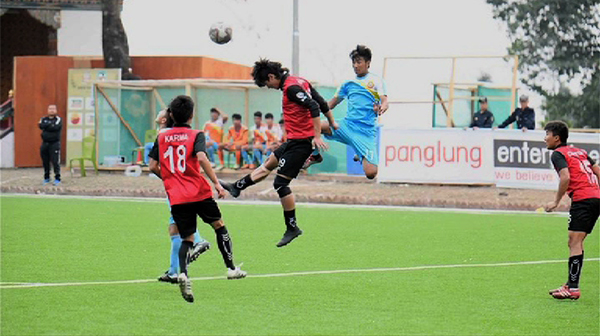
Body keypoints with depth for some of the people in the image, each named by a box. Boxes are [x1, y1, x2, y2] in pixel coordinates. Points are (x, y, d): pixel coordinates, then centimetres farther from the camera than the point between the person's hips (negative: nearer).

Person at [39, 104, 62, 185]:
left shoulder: (58, 119, 2)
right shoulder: (44, 119, 13)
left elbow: (56, 127, -17)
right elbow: (41, 126, -7)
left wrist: (46, 127, -7)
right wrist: (50, 124, -11)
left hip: (54, 143, -4)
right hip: (45, 143, 4)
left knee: (55, 162, -10)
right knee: (45, 161, 7)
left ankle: (57, 178, -5)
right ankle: (46, 178, 19)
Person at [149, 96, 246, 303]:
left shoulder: (161, 137, 9)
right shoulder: (196, 135, -2)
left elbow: (153, 167, 7)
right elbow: (201, 158, -19)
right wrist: (216, 183, -16)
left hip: (176, 198, 3)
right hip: (199, 193, -3)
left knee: (187, 239, 6)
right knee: (219, 225, 19)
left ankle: (183, 273, -20)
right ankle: (231, 268, 21)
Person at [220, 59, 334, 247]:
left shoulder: (291, 87, -19)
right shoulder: (300, 82, 11)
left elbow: (314, 107, -27)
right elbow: (322, 104, 15)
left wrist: (317, 136, -27)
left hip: (301, 141, -10)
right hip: (294, 140, 10)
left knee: (281, 183, -8)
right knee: (269, 164, 22)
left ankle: (292, 228, -3)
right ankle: (237, 187, 36)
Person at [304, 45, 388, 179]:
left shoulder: (376, 80, 4)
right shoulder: (348, 84, 17)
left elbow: (384, 102, -9)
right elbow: (331, 104, 25)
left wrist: (381, 109, -34)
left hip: (366, 132, -3)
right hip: (346, 126, 3)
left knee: (371, 173, -19)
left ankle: (363, 157, 19)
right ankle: (315, 156, 5)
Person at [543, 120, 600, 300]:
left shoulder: (558, 154, -2)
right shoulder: (579, 151, 23)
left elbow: (565, 177, -16)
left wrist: (556, 201, -9)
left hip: (581, 198, -9)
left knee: (575, 242, -10)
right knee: (576, 243, 14)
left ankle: (573, 288, -15)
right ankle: (571, 284, 16)